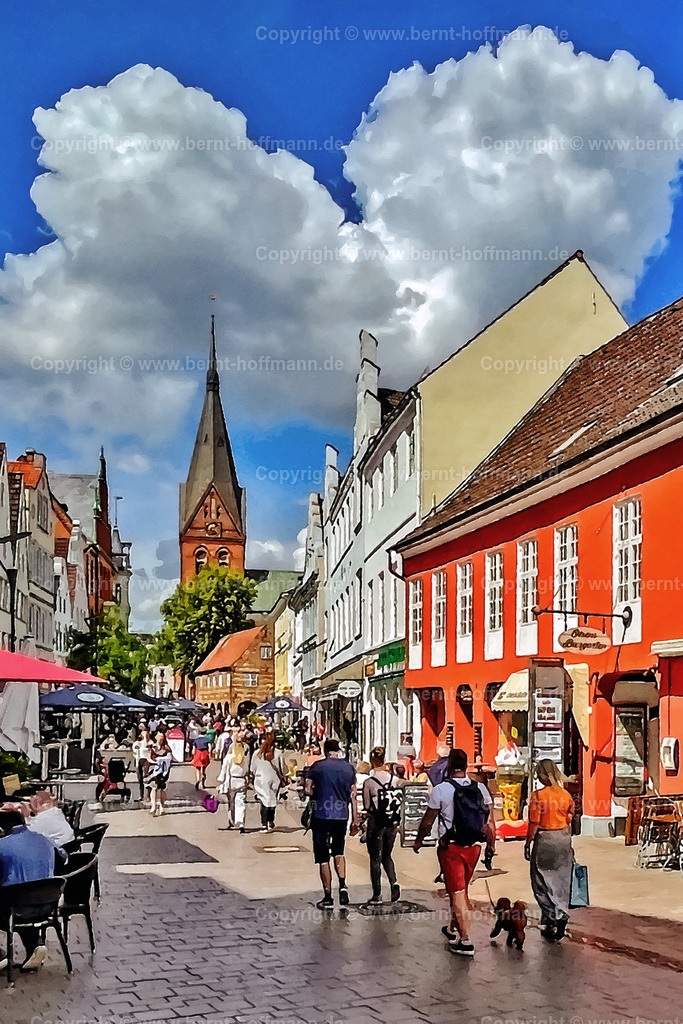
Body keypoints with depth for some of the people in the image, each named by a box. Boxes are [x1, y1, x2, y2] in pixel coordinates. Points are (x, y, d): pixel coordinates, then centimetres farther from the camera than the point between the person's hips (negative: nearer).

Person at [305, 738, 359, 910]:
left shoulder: (317, 767, -3)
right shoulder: (349, 768, 5)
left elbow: (308, 790, -4)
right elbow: (353, 796, 6)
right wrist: (355, 821, 12)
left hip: (321, 816, -3)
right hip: (341, 817, 3)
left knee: (323, 857, 4)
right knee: (338, 851, 23)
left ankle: (328, 898, 6)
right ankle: (343, 885, 3)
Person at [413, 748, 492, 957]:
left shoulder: (440, 790, -11)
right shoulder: (480, 789, 1)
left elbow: (428, 821, -4)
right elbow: (489, 820, 6)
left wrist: (418, 840, 12)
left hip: (451, 847, -5)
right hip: (473, 847, 5)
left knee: (457, 893, -2)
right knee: (462, 890, 21)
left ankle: (466, 940, -7)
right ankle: (454, 929, 38)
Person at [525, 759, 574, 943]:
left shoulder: (538, 795, -15)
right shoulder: (566, 795, 0)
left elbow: (534, 824, -13)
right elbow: (569, 822, 9)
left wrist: (528, 844, -2)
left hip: (544, 840, -5)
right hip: (563, 838, 5)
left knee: (543, 882, 5)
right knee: (561, 882, 14)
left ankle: (551, 917, -4)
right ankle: (561, 915, 13)